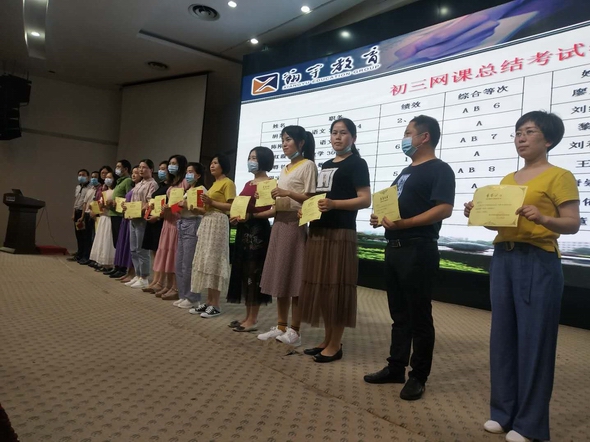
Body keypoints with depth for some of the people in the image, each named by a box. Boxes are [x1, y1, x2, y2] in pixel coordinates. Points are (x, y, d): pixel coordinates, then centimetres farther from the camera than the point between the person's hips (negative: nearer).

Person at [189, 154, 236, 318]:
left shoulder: (228, 183, -4)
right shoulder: (214, 184, 23)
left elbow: (231, 206, -14)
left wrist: (211, 202, -19)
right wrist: (197, 207, 9)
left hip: (218, 222, -9)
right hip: (206, 222, 9)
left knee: (214, 260, -11)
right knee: (205, 260, 6)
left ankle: (215, 305, -7)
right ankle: (208, 301, 10)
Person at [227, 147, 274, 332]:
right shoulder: (248, 184, 18)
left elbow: (274, 210, -17)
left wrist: (251, 216, -21)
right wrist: (235, 215, 0)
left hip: (258, 230, -9)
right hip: (243, 230, 9)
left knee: (254, 272, -4)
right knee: (243, 272, 10)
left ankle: (253, 320, 4)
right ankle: (247, 316, 19)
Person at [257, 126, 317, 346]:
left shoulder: (308, 165, -3)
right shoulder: (285, 169, 20)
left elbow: (311, 199, -11)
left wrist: (288, 193, -20)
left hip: (296, 224, -8)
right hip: (279, 222, 8)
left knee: (294, 276, -5)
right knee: (279, 275, 7)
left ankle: (294, 330, 3)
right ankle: (281, 326, 15)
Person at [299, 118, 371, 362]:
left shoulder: (357, 163, -2)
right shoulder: (326, 165, 21)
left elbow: (365, 200, -12)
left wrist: (334, 204, -25)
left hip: (340, 233, -8)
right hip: (318, 231, 8)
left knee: (336, 288, -4)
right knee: (320, 287, 10)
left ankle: (335, 345, 7)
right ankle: (327, 340, 20)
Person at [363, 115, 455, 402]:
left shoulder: (439, 169, -7)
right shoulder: (406, 171, 21)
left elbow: (444, 209, -20)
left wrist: (403, 223, -25)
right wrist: (380, 218, 5)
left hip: (418, 251, -9)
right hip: (394, 248, 9)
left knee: (419, 316, 1)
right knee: (399, 314, 15)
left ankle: (418, 377, 13)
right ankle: (396, 368, 25)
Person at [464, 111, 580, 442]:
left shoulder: (560, 176, -2)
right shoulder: (507, 179, 16)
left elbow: (573, 224, -10)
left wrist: (543, 218, -27)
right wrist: (479, 214, -2)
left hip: (539, 263, -6)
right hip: (503, 258, 7)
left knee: (534, 339, 0)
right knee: (503, 335, 10)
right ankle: (504, 412, 23)